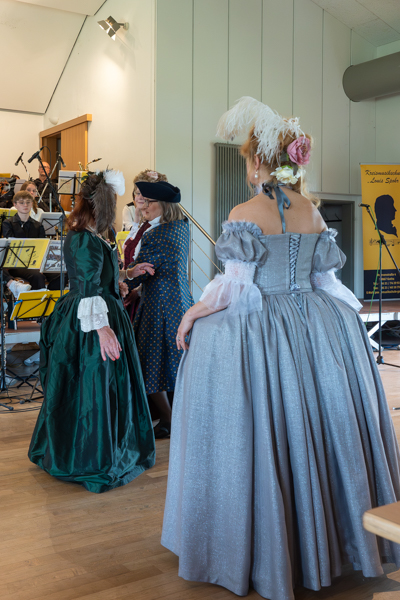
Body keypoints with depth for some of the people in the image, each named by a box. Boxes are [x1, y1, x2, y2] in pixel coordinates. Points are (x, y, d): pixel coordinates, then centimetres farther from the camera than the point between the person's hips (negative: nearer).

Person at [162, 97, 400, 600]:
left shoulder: (245, 213, -11)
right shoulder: (313, 212, 5)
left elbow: (236, 287, -15)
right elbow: (326, 280, 8)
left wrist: (193, 313, -2)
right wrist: (349, 311, 26)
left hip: (260, 333, -6)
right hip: (320, 331, 6)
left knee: (262, 428, 5)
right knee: (321, 425, 15)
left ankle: (266, 552, 17)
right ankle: (336, 534, 31)